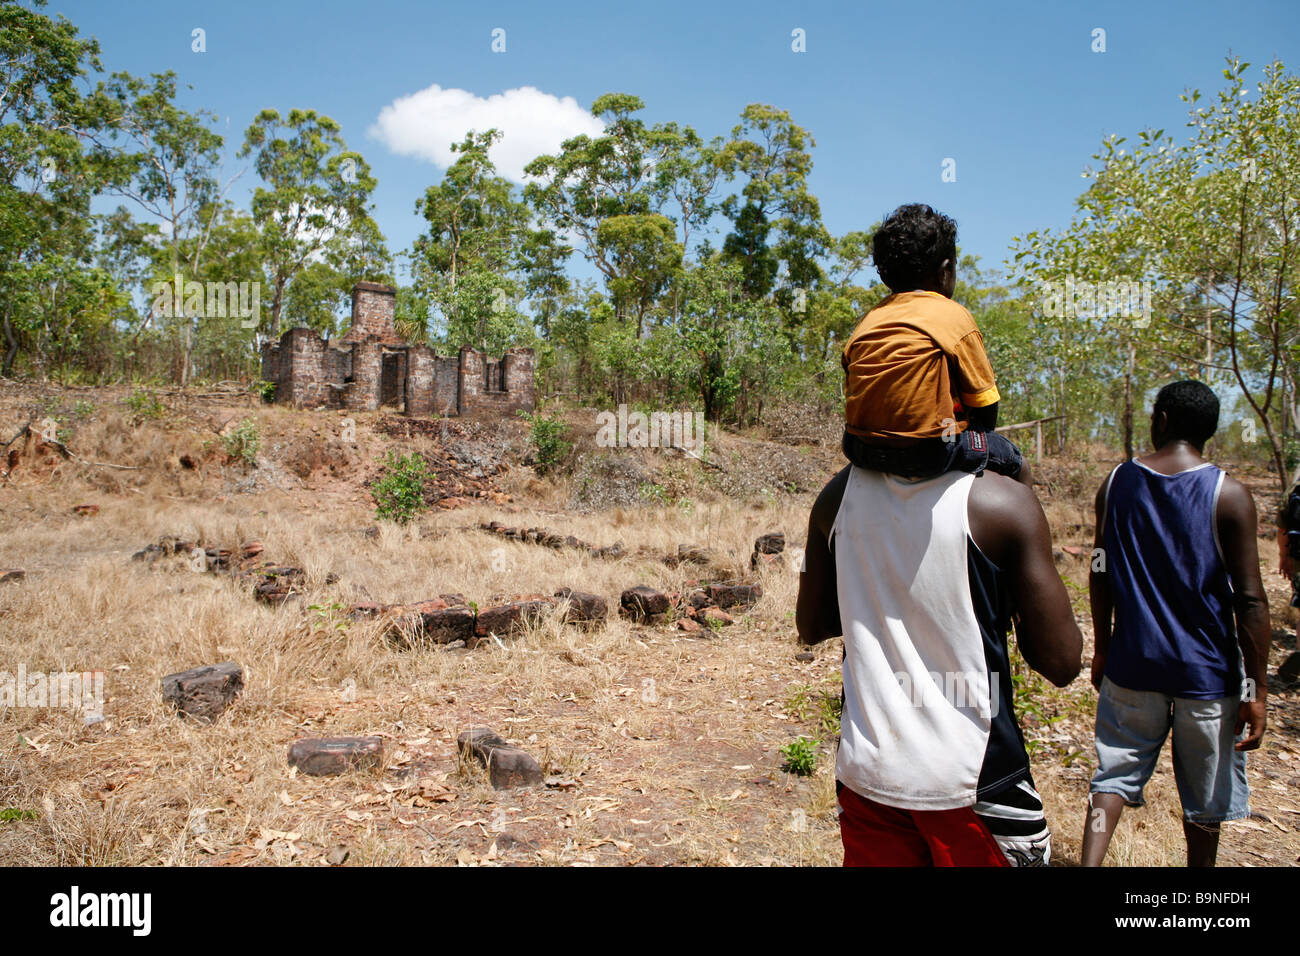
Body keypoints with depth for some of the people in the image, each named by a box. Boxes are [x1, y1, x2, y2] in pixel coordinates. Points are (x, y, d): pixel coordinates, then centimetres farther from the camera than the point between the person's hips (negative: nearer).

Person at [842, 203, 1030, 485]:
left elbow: (853, 395, 10)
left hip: (859, 451, 6)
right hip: (930, 451, -5)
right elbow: (986, 406, -2)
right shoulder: (953, 316, -4)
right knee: (1017, 466, 19)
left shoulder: (866, 322, 9)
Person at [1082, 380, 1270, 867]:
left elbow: (1100, 576, 3)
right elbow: (1250, 600, -12)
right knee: (1204, 795, 15)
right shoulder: (1229, 495, -11)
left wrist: (1103, 649, 14)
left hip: (1132, 664, 2)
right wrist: (1256, 689, -5)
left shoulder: (1115, 483, -2)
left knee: (1115, 773, 11)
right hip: (1205, 671, -1)